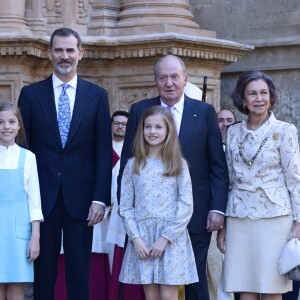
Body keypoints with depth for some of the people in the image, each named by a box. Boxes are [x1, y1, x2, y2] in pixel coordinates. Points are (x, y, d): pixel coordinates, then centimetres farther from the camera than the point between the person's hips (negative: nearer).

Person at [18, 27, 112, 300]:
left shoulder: (97, 96, 5)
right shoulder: (31, 94, 5)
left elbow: (104, 152, 3)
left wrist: (100, 198, -5)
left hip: (80, 197, 0)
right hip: (42, 196, 0)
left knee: (79, 273, 3)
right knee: (43, 270, 4)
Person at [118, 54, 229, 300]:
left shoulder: (205, 112, 3)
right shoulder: (139, 111, 4)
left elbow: (218, 165, 2)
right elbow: (128, 160, 5)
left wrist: (218, 208, -5)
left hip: (196, 213, -1)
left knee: (196, 280, 7)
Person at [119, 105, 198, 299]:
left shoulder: (179, 165, 3)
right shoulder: (133, 165, 8)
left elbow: (186, 206, -3)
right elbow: (125, 207, 5)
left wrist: (165, 238, -11)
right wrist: (136, 238, -8)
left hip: (172, 238, -2)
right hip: (142, 238, 2)